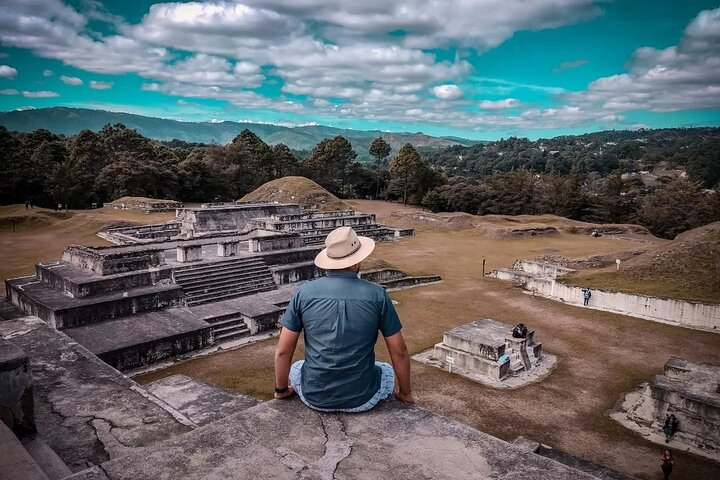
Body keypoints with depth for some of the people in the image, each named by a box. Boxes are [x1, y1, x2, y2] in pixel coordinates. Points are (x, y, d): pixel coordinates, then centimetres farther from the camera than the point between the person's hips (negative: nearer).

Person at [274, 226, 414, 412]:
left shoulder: (304, 293, -8)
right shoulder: (377, 295, -10)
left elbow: (283, 352, -3)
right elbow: (399, 351, -3)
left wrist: (281, 390, 15)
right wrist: (405, 393, 13)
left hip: (315, 398, 1)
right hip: (361, 400, 0)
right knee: (388, 371, 32)